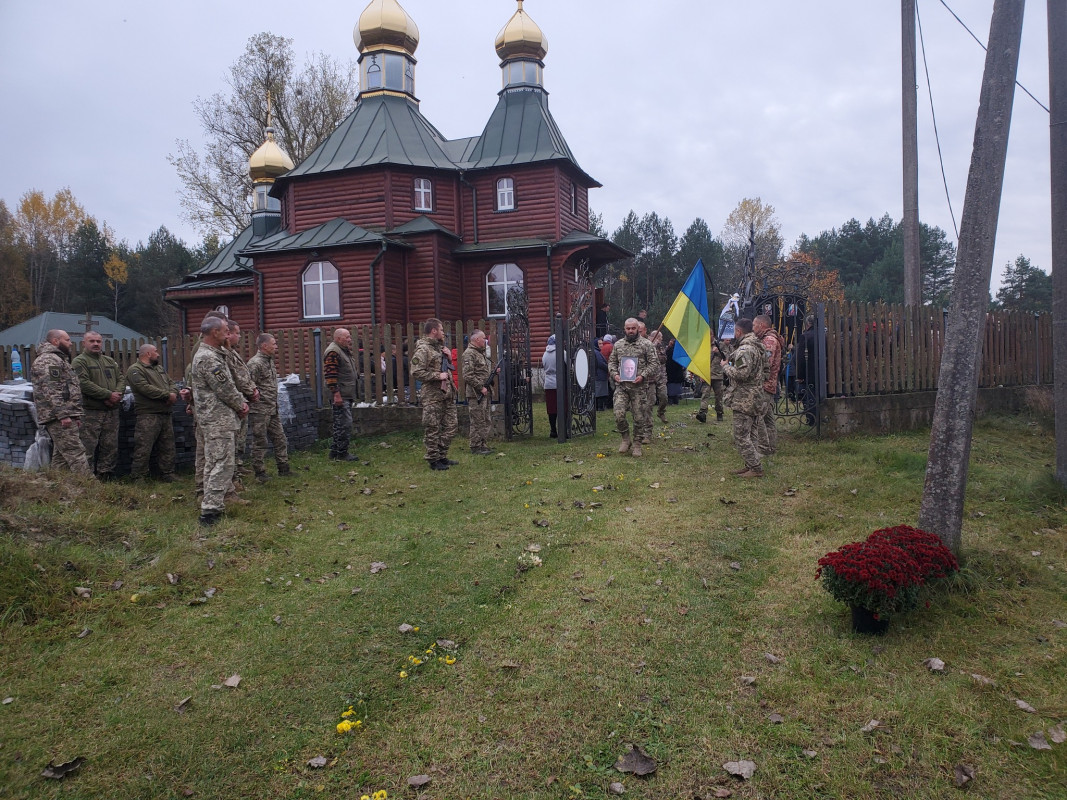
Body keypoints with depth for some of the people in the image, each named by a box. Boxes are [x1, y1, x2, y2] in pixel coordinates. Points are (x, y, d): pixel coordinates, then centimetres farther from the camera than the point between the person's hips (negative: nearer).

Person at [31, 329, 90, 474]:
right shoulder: (48, 360, -10)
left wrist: (75, 415, 25)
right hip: (59, 417, -11)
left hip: (61, 418, 11)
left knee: (60, 455, 11)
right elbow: (51, 391, -20)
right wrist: (63, 415, -23)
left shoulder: (58, 359, 25)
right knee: (75, 454, -14)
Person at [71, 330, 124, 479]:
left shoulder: (110, 361, 21)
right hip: (90, 412, -6)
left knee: (111, 447, 9)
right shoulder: (79, 361, -1)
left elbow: (121, 379, 14)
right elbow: (84, 384, -14)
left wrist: (118, 394, -7)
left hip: (112, 411, 7)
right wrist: (108, 394, -16)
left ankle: (105, 475, 17)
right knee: (88, 447, -8)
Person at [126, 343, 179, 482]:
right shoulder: (135, 370, -5)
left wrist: (173, 394, -5)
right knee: (143, 449, -8)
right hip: (148, 416, -8)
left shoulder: (160, 369, 24)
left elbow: (171, 383, 18)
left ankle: (168, 476, 19)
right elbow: (145, 388, -18)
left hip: (165, 414, 8)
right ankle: (138, 478, -1)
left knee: (168, 447, 11)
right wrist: (167, 395, -14)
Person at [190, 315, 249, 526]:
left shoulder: (216, 354, 17)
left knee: (214, 464, 17)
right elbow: (225, 389, -17)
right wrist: (241, 405, -3)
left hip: (216, 419, 11)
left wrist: (241, 401, 5)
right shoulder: (207, 358, -17)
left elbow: (229, 385, 18)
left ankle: (213, 505, 26)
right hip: (218, 419, -11)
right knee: (222, 463, -11)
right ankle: (210, 510, -10)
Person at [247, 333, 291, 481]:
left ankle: (283, 469, 21)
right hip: (260, 410, -9)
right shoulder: (255, 363, -16)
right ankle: (260, 473, 10)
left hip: (273, 410, 9)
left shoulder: (269, 360, 13)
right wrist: (260, 398, -16)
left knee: (280, 439, 13)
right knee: (260, 442, 1)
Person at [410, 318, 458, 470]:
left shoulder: (439, 347, 17)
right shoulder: (422, 349, -11)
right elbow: (416, 372, -20)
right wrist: (438, 376, -19)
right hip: (432, 396, -9)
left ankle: (442, 456, 24)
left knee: (450, 426, 13)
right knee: (432, 429, -1)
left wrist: (449, 358, 8)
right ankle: (433, 460, 7)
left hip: (447, 394, 9)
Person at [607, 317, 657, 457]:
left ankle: (637, 445, 18)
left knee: (638, 417, 3)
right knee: (619, 414, -11)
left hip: (638, 387, -2)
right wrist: (614, 374, -2)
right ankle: (625, 438, 12)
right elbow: (611, 362, 17)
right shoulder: (618, 344, 11)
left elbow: (653, 363, -1)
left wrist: (643, 376, -14)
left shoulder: (646, 344, 0)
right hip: (621, 386, 2)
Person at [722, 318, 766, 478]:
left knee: (741, 436, -5)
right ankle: (751, 465, 22)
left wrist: (726, 367, -9)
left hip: (744, 400, -10)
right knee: (751, 434, 16)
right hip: (757, 397, 10)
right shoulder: (758, 347, 13)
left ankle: (755, 468, -4)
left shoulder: (745, 349, -19)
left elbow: (741, 374, -27)